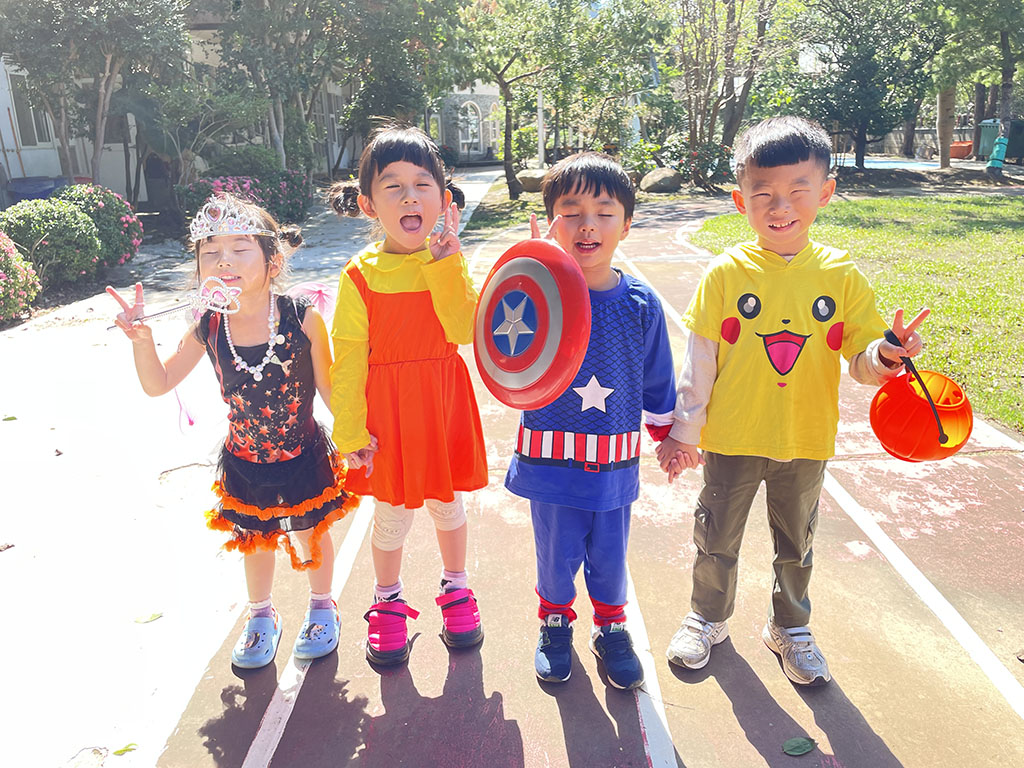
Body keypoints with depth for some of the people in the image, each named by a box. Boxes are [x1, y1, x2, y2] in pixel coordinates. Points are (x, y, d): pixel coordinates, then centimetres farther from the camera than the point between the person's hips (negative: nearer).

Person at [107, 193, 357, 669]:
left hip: (303, 457, -2)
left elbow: (328, 386, -10)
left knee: (311, 533, 18)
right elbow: (158, 384, -5)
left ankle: (322, 606, 48)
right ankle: (261, 615, 50)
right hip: (244, 463, 2)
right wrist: (141, 339, -20)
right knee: (255, 539, 22)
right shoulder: (209, 330, -14)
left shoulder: (302, 318, -22)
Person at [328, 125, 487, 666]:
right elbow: (348, 359, -7)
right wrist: (350, 430, -8)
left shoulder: (451, 264, -4)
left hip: (443, 402, 2)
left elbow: (464, 330, -20)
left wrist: (445, 265, -26)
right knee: (391, 512, 11)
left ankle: (455, 587, 43)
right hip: (385, 410, -1)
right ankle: (387, 601, 36)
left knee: (447, 501, 18)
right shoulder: (360, 276, -9)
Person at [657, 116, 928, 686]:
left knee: (796, 544, 21)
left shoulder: (842, 275, -6)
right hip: (731, 440, -1)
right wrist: (683, 430, -4)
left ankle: (791, 627, 45)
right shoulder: (726, 273, -11)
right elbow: (699, 361, -7)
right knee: (717, 539, 16)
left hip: (805, 444, 2)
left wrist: (886, 356, -25)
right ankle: (708, 619, 42)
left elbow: (862, 359, -3)